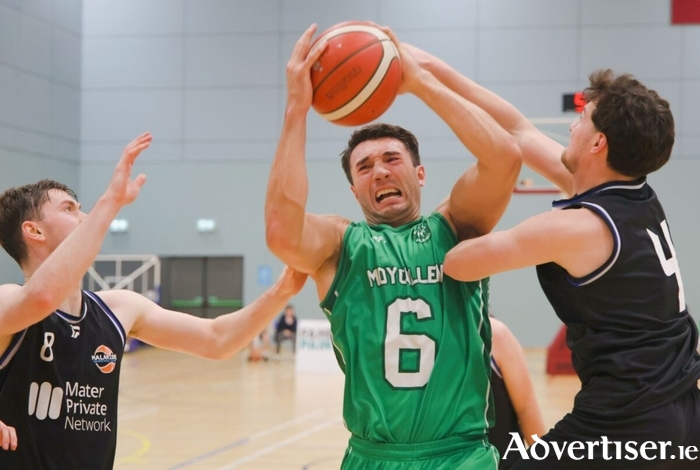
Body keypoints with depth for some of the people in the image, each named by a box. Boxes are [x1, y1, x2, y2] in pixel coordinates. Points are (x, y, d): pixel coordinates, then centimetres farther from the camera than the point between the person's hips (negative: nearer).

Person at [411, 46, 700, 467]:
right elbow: (518, 132, 11)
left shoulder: (577, 227, -17)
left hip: (625, 425, -9)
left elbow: (459, 263, -11)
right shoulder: (640, 198, 7)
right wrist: (431, 69, 12)